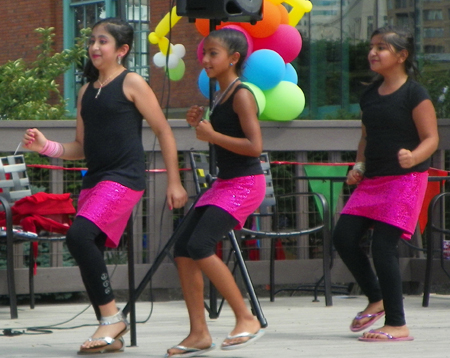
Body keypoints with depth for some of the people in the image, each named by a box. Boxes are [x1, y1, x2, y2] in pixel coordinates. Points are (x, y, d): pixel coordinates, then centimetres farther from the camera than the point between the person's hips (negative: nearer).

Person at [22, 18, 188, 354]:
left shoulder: (131, 83, -1)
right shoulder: (87, 92, 18)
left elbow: (164, 132, 0)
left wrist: (174, 182, -3)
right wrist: (47, 147, 3)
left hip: (124, 177, -8)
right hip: (94, 179, 8)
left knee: (79, 235, -25)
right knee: (89, 252, 3)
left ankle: (111, 315, -15)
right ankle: (111, 335, 11)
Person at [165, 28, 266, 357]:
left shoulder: (242, 95, -13)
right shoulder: (220, 95, 14)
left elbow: (254, 145, -21)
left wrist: (212, 134, -17)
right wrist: (200, 123, 8)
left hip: (245, 183, -10)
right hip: (224, 182, 10)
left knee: (200, 245, -22)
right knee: (183, 250, 2)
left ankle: (247, 319, -15)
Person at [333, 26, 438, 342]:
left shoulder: (415, 94, -9)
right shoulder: (371, 93, 13)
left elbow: (431, 138, -11)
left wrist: (413, 157, -31)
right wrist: (359, 165, 7)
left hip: (405, 178, -8)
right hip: (372, 179, 8)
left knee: (383, 246, -11)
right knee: (344, 236, -1)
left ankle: (397, 325, -3)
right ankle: (377, 300, 19)